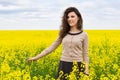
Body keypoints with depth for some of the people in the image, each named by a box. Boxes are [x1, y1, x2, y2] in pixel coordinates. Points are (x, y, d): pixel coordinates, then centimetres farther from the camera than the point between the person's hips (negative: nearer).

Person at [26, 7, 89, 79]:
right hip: (63, 65, 2)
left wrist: (86, 70, -3)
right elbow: (52, 47, 9)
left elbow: (85, 54, 3)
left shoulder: (84, 35, 0)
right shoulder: (64, 33, 7)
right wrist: (36, 57, 5)